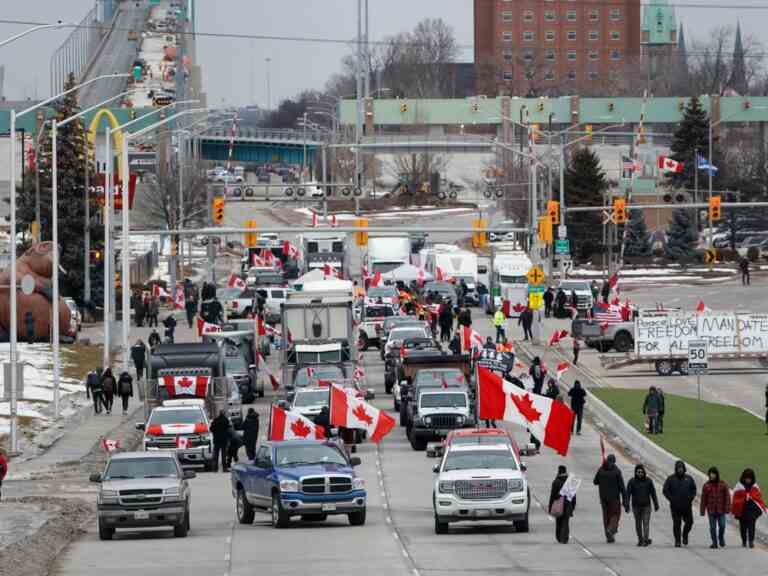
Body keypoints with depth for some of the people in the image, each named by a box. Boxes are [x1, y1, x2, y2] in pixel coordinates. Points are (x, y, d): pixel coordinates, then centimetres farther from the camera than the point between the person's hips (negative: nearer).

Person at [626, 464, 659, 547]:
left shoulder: (648, 481, 1)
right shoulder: (632, 482, -2)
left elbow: (653, 493, 4)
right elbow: (628, 494, -6)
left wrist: (656, 504, 4)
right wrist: (627, 505, -15)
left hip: (646, 506, -1)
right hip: (636, 506, 1)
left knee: (646, 523, -11)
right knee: (638, 524, 9)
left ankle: (646, 540, -19)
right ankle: (640, 540, 20)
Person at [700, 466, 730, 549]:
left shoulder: (723, 484, 0)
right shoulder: (706, 485, 2)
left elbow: (727, 496, 0)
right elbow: (703, 499, 3)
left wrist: (727, 508, -7)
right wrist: (702, 511, 1)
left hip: (721, 510, -1)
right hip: (711, 510, 1)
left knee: (722, 525, -4)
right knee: (712, 527, 2)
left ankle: (721, 538, 24)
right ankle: (714, 542, 11)